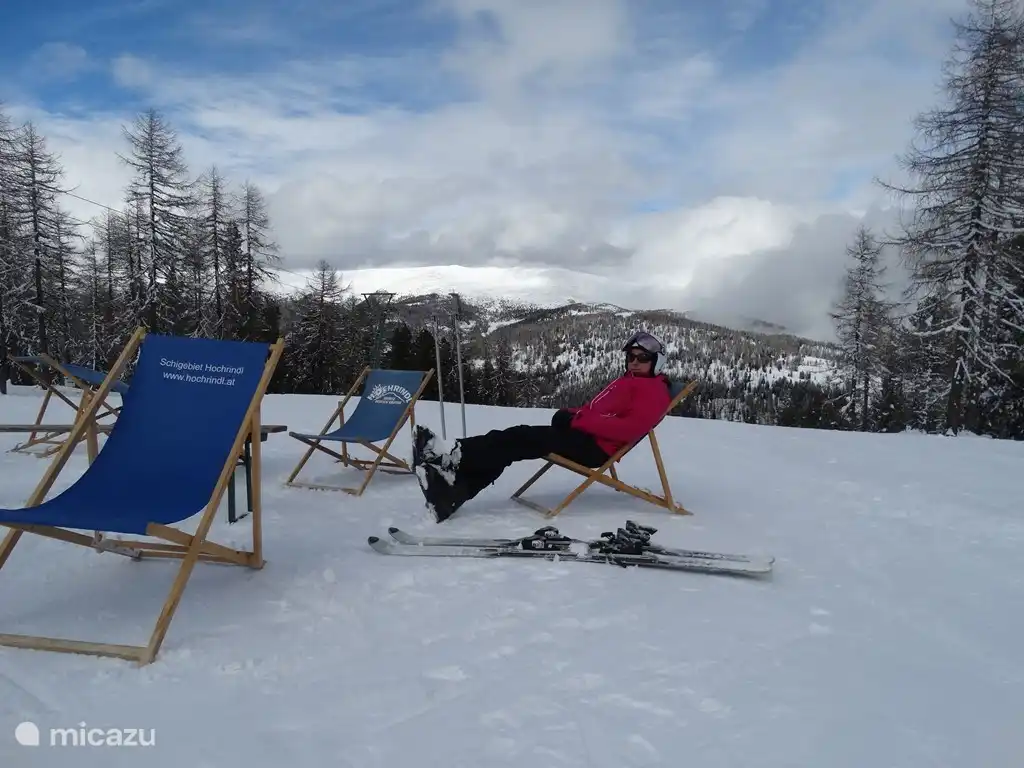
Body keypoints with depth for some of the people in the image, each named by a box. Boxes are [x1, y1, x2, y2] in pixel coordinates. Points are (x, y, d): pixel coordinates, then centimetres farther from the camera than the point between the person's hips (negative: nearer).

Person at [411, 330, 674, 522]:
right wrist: (571, 413, 4)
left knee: (522, 439, -20)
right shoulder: (626, 381, 28)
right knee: (517, 438, -9)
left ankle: (453, 461, -21)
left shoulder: (654, 390, -3)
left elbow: (631, 428, -19)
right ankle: (451, 494, -21)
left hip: (596, 446, -9)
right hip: (583, 436, 9)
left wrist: (579, 420, -19)